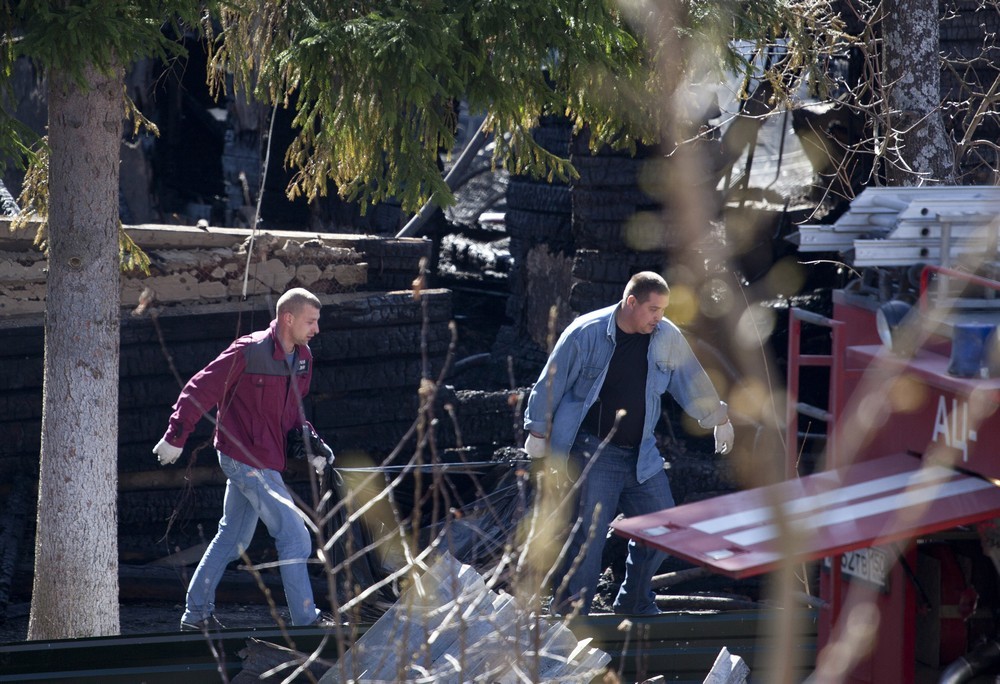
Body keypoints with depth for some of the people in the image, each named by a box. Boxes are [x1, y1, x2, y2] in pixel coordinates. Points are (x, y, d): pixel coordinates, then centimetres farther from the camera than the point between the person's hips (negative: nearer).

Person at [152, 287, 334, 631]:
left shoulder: (302, 357, 6)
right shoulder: (249, 351, -19)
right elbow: (200, 390, -14)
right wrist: (175, 437, -15)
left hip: (267, 458, 9)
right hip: (247, 459, -9)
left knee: (233, 538, 16)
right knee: (294, 535, -9)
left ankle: (196, 612, 25)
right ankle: (305, 620, -4)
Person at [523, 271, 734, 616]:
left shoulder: (667, 337, 1)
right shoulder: (586, 333, -11)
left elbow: (694, 381, 17)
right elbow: (550, 384, -3)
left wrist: (719, 419, 28)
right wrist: (538, 432, 1)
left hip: (641, 455, 5)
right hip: (592, 453, -5)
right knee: (588, 532, -11)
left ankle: (634, 603, 23)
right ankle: (571, 610, -1)